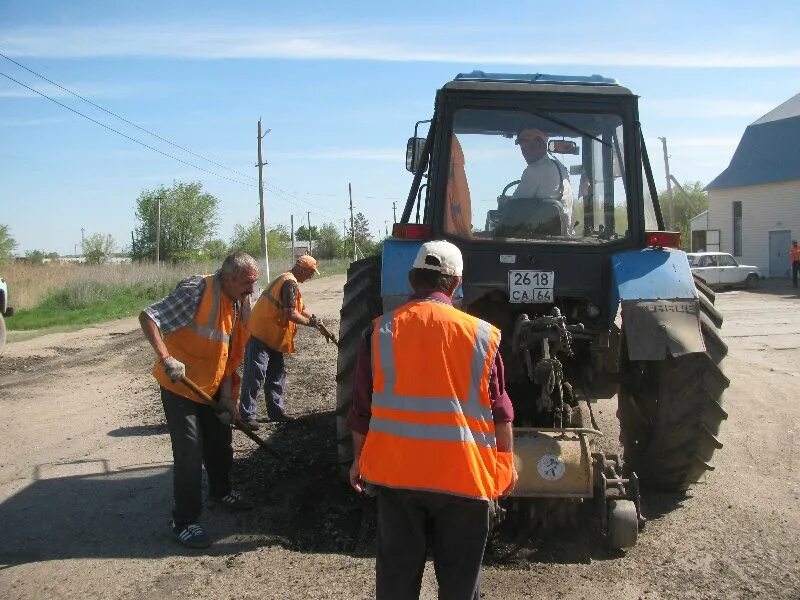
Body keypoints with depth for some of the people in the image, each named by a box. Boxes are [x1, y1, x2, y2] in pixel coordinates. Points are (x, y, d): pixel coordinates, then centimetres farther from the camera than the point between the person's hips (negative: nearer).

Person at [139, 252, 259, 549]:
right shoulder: (197, 290, -25)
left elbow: (232, 354, 7)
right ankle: (184, 521, 9)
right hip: (179, 386, -8)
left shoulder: (241, 304, 0)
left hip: (212, 388, 8)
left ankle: (221, 492, 43)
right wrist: (166, 359, -36)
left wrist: (227, 394, 2)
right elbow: (148, 317, -26)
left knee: (220, 443, 19)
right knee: (189, 452, -5)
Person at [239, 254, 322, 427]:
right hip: (260, 335, -11)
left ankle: (276, 411, 21)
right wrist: (310, 322, -10)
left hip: (273, 337, 11)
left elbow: (300, 308, 19)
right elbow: (291, 314, -24)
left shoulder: (287, 280, 15)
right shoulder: (290, 284, -18)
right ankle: (247, 414, -1)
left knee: (277, 374, 13)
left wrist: (316, 320, 9)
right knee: (256, 375, -6)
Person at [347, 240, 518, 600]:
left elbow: (361, 407, 3)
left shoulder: (381, 330, -3)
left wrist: (359, 459, 16)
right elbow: (500, 411, 0)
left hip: (395, 470, 1)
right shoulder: (481, 334, -5)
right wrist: (507, 462, 13)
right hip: (463, 473, -1)